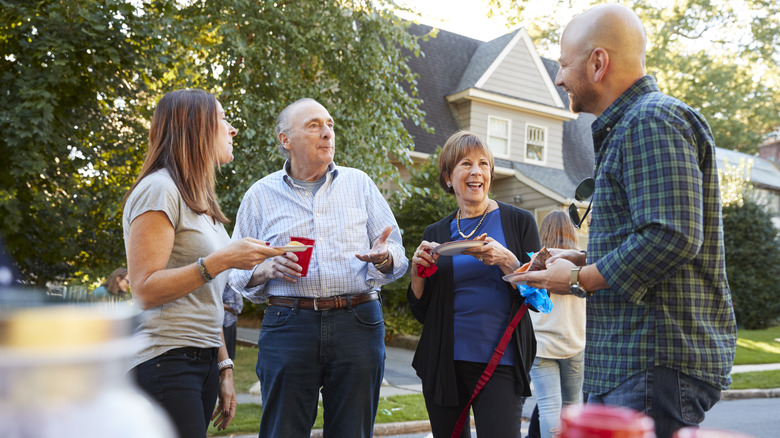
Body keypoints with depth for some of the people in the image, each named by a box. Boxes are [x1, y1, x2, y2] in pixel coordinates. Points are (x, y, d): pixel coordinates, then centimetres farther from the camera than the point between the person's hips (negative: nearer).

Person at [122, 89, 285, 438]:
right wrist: (222, 261, -21)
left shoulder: (199, 200, 19)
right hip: (166, 361, -8)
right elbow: (145, 291, -16)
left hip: (203, 360, 8)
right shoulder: (159, 190, -9)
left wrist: (224, 368, 16)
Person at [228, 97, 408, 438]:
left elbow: (397, 253, 9)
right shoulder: (260, 195, 10)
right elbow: (238, 272, 10)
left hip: (358, 324, 1)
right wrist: (268, 270, -11)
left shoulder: (359, 184, 12)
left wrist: (383, 256, -14)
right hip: (288, 326, -1)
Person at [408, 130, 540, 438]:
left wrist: (505, 260, -17)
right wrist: (418, 271, -7)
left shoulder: (519, 222, 3)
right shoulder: (436, 234, 9)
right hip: (444, 363, 3)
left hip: (500, 362, -2)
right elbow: (422, 313, 11)